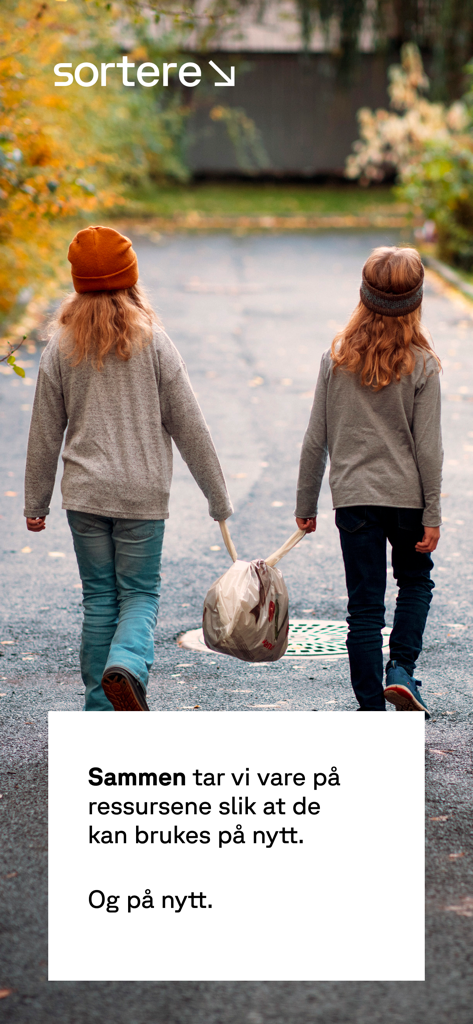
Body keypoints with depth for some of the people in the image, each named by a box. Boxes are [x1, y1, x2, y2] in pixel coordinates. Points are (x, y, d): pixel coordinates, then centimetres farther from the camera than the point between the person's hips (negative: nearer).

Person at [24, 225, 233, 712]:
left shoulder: (61, 348, 0)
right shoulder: (153, 342, -4)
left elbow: (45, 433, 5)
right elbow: (189, 426, -2)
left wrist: (36, 501, 15)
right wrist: (218, 496, 6)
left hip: (84, 493, 2)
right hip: (143, 494, -2)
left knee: (99, 599, 11)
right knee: (141, 593, 8)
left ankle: (102, 709, 15)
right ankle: (126, 668, -21)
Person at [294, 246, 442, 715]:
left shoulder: (336, 359, -3)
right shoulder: (421, 365, -8)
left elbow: (316, 440, 1)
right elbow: (428, 447, -8)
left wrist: (305, 504, 10)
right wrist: (432, 514, -1)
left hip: (353, 497, 1)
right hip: (406, 495, -1)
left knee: (364, 605, 7)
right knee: (415, 581, 23)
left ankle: (371, 709, 9)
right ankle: (402, 668, 6)